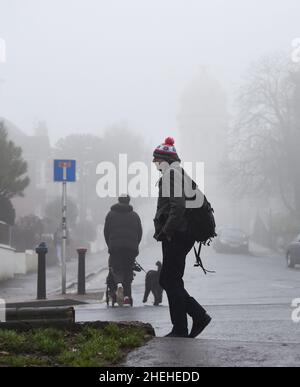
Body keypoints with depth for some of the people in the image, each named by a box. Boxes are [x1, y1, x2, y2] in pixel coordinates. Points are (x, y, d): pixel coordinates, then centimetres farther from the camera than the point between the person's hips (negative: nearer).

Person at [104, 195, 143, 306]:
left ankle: (119, 284, -28)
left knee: (117, 268, 5)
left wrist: (110, 245, 18)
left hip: (115, 247, -1)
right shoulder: (135, 215, 12)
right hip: (131, 248, 1)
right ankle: (127, 296, -1)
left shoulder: (111, 214, 8)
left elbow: (106, 231, 7)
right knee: (128, 271, 7)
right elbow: (140, 233, 11)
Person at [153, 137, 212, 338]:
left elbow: (177, 206, -22)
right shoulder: (179, 172, 21)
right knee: (167, 281, 13)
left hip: (176, 236, -10)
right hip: (180, 236, 10)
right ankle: (199, 315, 10)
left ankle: (180, 329, 1)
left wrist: (165, 231, -18)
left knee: (172, 281, -4)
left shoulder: (172, 172, -11)